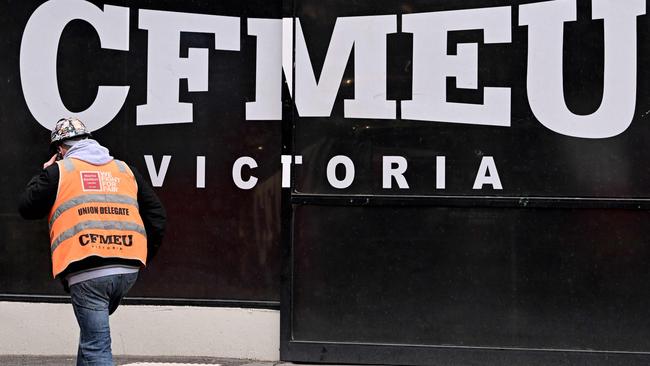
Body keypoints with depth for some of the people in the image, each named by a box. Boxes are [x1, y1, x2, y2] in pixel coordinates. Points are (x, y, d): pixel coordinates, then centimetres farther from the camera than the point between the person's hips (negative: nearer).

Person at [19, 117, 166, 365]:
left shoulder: (58, 171, 5)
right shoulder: (125, 170, 19)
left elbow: (27, 208, 13)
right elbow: (156, 215, 16)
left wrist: (44, 174, 26)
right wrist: (144, 255, 22)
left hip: (87, 272, -5)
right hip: (127, 270, 5)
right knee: (92, 327, 27)